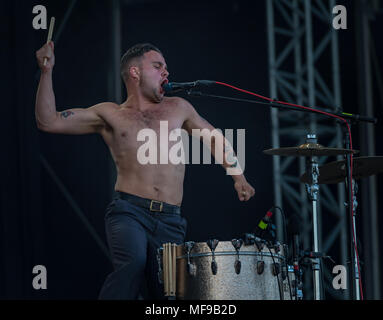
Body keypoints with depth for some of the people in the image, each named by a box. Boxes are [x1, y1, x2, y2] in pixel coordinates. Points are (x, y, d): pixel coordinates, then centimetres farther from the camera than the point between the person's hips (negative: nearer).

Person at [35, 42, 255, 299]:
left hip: (170, 222, 3)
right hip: (129, 211, -3)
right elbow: (48, 121, 5)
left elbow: (214, 138, 30)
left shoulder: (178, 109, 18)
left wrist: (238, 177, 18)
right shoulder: (110, 115, 10)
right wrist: (47, 72, -3)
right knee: (133, 263, -33)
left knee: (163, 293, -2)